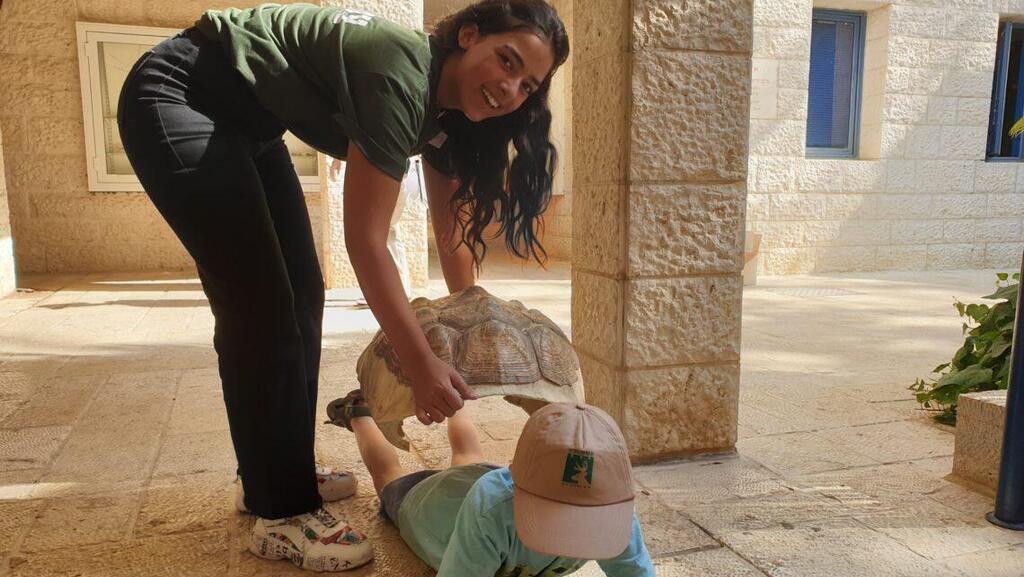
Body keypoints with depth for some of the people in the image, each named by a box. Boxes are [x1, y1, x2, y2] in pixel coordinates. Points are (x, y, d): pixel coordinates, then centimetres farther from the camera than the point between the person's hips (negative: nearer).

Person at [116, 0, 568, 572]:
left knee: (301, 296, 7)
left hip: (248, 122, 9)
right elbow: (365, 240, -29)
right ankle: (280, 514, -2)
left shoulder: (448, 107, -2)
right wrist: (422, 364, -25)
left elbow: (452, 229, 5)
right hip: (175, 96, -9)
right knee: (261, 307, -14)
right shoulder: (401, 76, -29)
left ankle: (286, 473, 21)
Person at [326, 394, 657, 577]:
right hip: (428, 501, -2)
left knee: (469, 457, 40)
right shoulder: (492, 506, -53)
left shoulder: (607, 506, -43)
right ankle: (358, 414, 60)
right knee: (389, 475, 34)